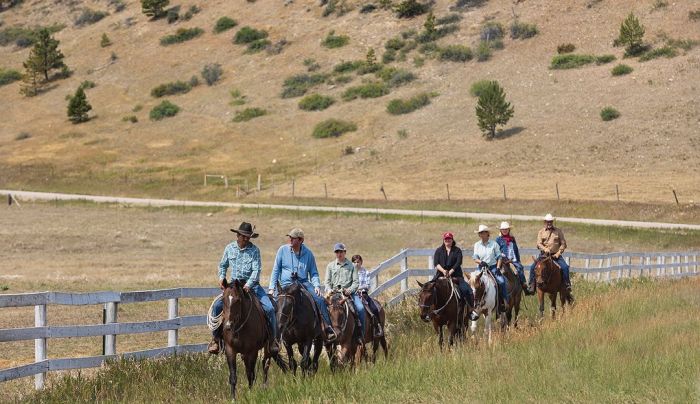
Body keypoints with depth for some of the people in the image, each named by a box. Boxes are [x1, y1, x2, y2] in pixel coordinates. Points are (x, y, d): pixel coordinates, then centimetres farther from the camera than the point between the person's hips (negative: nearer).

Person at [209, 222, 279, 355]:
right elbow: (223, 265, 19)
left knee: (269, 308, -18)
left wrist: (248, 285, -27)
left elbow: (256, 270, -13)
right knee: (217, 305, -17)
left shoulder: (254, 250, -6)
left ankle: (273, 340, -2)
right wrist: (222, 277, 1)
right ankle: (215, 338, -5)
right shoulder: (230, 248, 5)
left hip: (252, 285, -2)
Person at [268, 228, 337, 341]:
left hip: (303, 282, 0)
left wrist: (317, 286, -5)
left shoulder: (308, 253, 6)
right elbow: (276, 270, 9)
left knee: (320, 300, -20)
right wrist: (272, 288, 1)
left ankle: (328, 328, -17)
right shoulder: (283, 250, 4)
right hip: (287, 283, 0)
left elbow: (314, 273, 14)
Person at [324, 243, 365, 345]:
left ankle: (360, 334, -14)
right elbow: (327, 281, 11)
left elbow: (356, 282, 4)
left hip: (349, 291, -1)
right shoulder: (330, 266, 14)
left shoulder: (351, 266, 10)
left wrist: (349, 290, -14)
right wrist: (329, 290, -10)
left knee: (360, 308, -24)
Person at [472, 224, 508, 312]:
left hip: (493, 267, -2)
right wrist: (481, 262, -20)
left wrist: (498, 268, -8)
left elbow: (499, 257, 4)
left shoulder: (493, 244, 3)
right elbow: (475, 258, 1)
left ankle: (505, 302, -12)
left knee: (501, 281, -23)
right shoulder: (477, 245, 8)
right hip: (482, 268, 2)